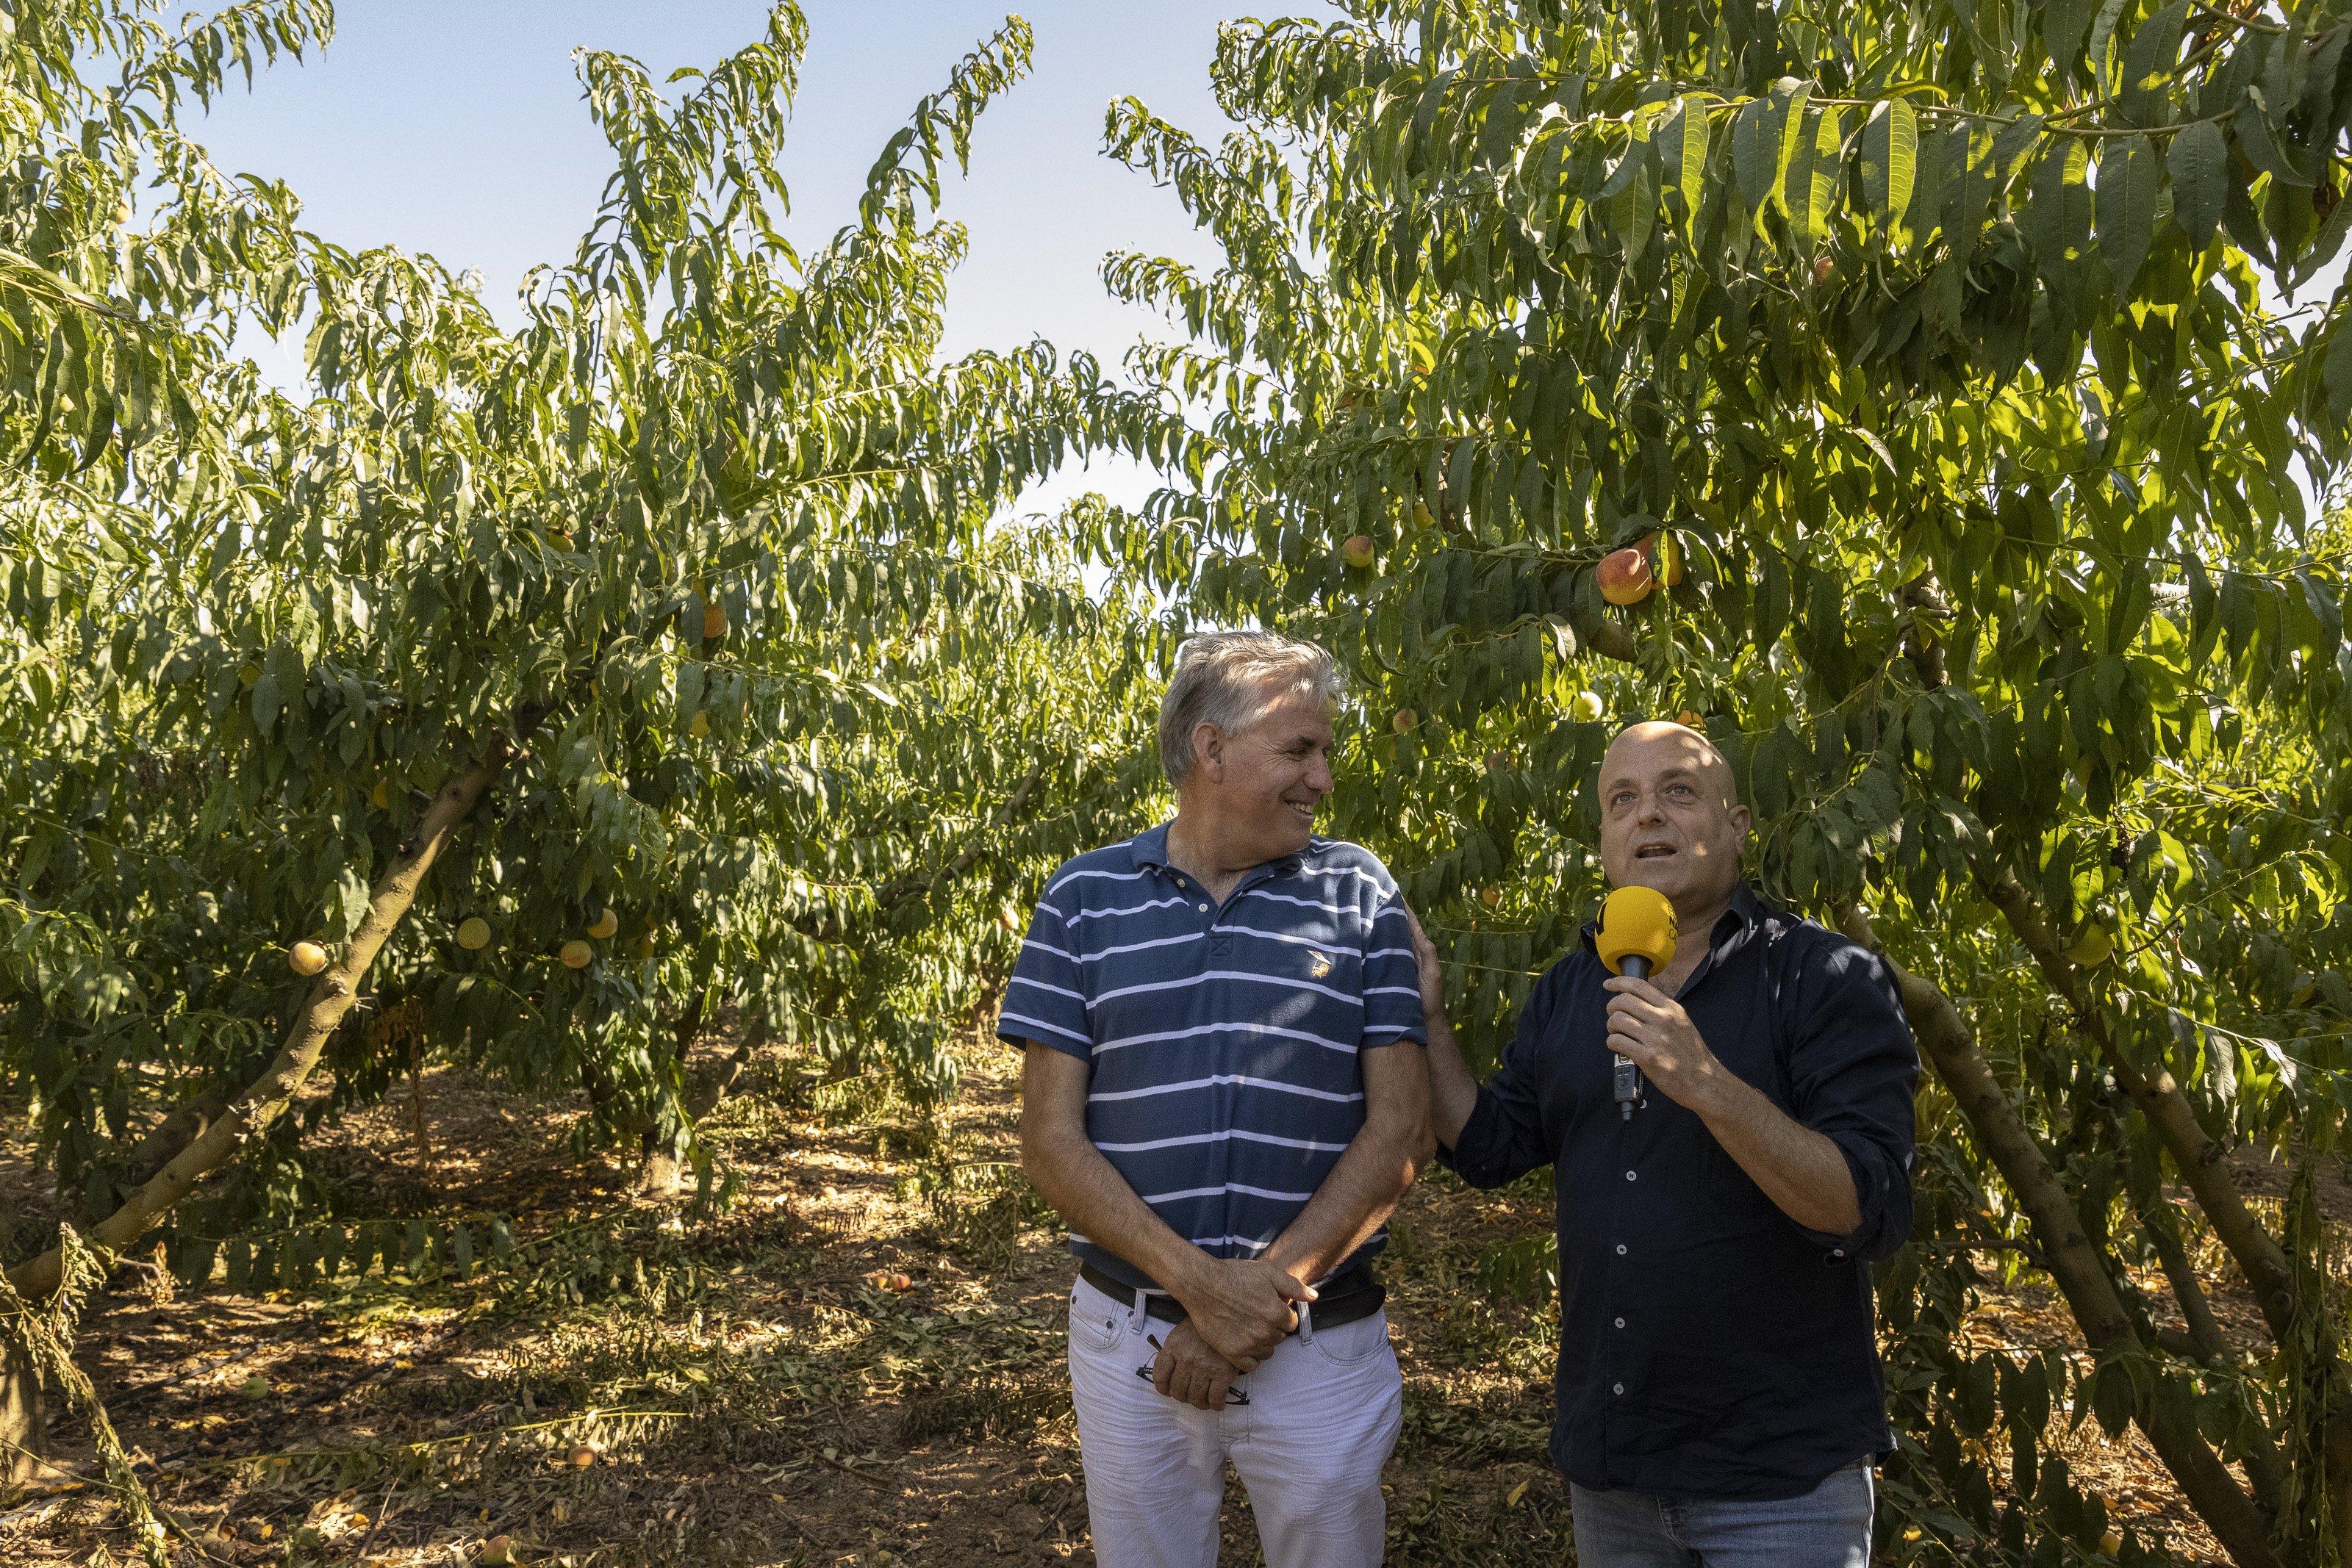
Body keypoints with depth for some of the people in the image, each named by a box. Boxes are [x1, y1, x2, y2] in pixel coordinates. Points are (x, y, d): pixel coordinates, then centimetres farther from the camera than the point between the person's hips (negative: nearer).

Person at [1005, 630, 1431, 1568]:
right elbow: (1052, 1140, -4)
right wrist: (1198, 1283, -16)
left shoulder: (1362, 898, 1)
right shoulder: (1085, 901, 0)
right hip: (1130, 1341, 0)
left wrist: (1268, 1288, -13)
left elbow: (1400, 1129, -4)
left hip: (1320, 1344, 0)